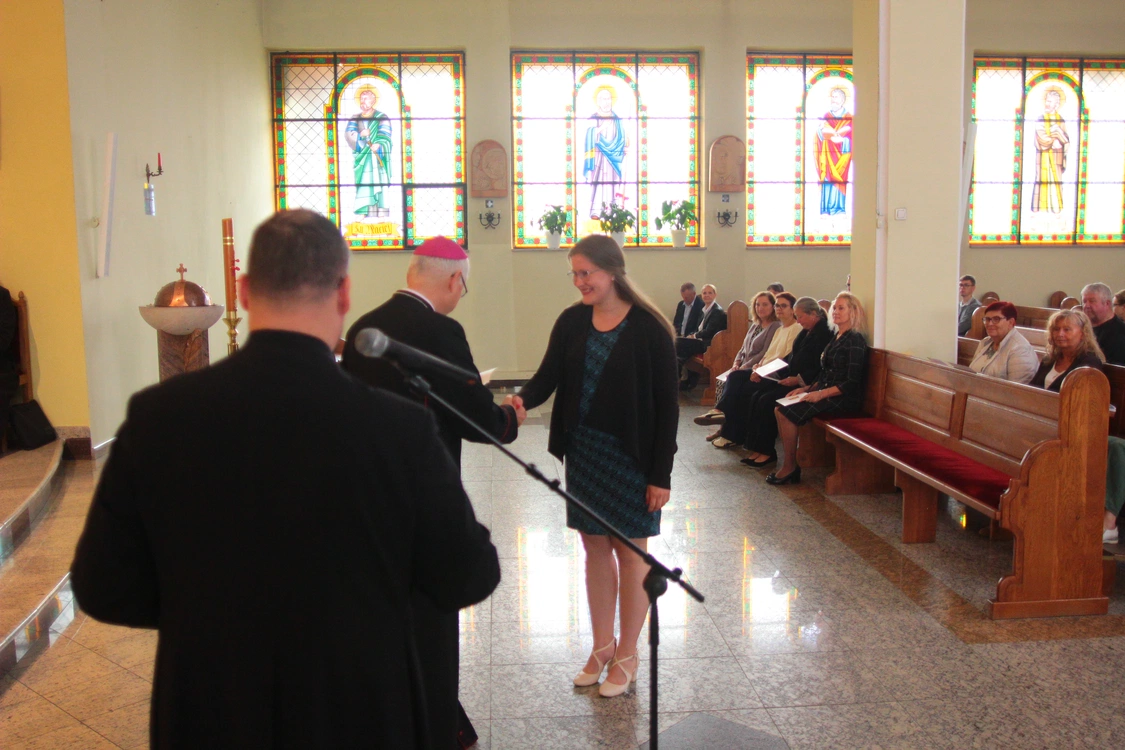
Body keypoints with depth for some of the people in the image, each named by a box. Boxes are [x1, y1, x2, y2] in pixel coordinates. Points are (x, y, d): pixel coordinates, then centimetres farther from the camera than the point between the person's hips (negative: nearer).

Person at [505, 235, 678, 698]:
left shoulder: (647, 328, -13)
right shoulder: (572, 322, 2)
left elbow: (666, 406, -11)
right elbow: (549, 376, -4)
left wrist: (661, 473, -13)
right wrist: (523, 399, -27)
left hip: (631, 455, -5)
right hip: (583, 451, 5)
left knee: (630, 551, 7)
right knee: (595, 546, 13)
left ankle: (627, 656, 23)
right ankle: (602, 645, 29)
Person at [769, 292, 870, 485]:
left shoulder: (855, 340, -11)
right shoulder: (836, 338, 17)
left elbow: (852, 382, -17)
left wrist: (821, 393, -23)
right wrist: (807, 389, 8)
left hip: (844, 398, -9)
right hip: (827, 394, 9)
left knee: (788, 412, -21)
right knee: (780, 409, -8)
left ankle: (790, 467, -10)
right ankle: (789, 465, -10)